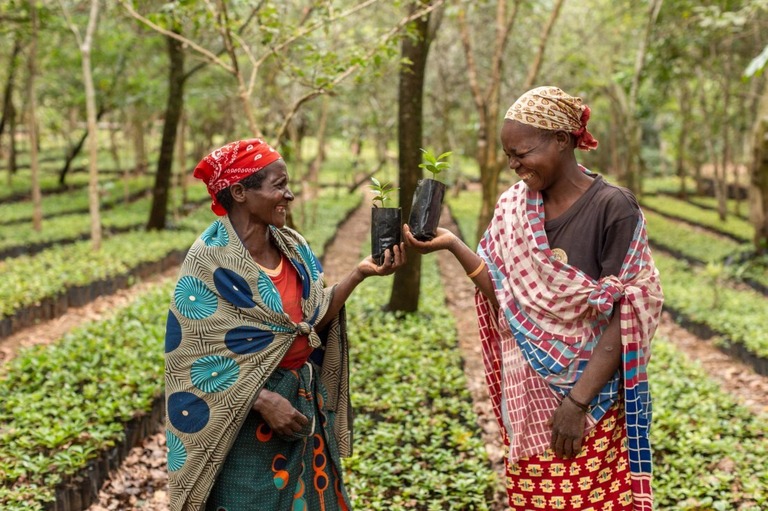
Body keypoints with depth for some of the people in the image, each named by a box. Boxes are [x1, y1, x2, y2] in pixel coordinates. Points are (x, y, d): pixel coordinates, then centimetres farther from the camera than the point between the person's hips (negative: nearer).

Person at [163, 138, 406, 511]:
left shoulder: (292, 247, 2)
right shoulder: (209, 261, -17)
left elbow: (315, 318, 6)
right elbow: (196, 357, -16)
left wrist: (359, 274, -6)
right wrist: (263, 400, -21)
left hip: (304, 401, 7)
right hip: (244, 415, -6)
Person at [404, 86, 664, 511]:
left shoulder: (612, 208, -12)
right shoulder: (512, 208, 4)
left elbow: (624, 319, -14)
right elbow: (507, 300, 0)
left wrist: (577, 401, -18)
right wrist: (453, 246, -10)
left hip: (591, 401, -4)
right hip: (527, 400, 5)